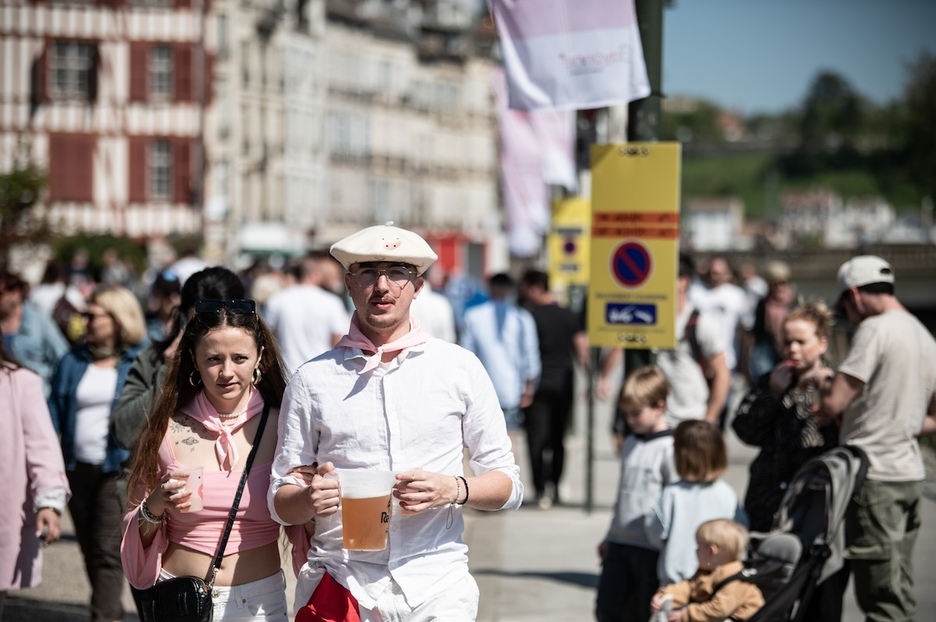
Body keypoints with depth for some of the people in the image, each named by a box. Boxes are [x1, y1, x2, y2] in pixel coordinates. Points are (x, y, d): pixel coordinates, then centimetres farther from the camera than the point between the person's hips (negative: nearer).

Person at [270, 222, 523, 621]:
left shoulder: (461, 369, 6)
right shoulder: (313, 379, 6)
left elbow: (507, 484, 7)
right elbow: (280, 502, 7)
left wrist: (454, 490, -12)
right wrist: (308, 499, -15)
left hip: (437, 589, 0)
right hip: (339, 586, 0)